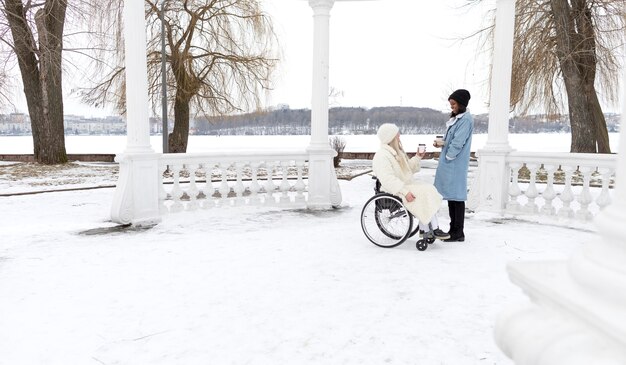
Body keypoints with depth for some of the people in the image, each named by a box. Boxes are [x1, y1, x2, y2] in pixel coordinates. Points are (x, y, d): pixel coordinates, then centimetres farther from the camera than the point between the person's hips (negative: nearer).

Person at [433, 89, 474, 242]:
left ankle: (458, 233, 3)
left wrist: (447, 157, -11)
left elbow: (458, 143, -18)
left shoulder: (466, 119, -12)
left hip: (455, 164, -9)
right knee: (450, 196, 13)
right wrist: (442, 143, 3)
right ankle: (453, 230, 21)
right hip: (449, 163, 9)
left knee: (456, 197, -4)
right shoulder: (456, 118, 16)